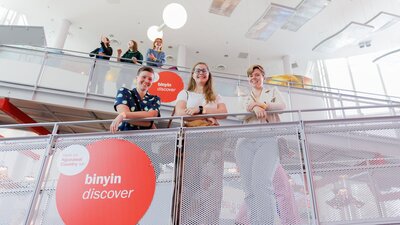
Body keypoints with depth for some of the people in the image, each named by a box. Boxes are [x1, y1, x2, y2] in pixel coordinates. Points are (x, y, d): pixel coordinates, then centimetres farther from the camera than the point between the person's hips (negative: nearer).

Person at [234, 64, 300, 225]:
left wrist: (260, 104, 0)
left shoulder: (273, 92, 29)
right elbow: (243, 111, 9)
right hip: (246, 141, 3)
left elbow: (282, 106, 9)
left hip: (268, 139, -3)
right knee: (250, 189, -10)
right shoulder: (245, 99, 32)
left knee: (261, 183, -28)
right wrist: (255, 107, -12)